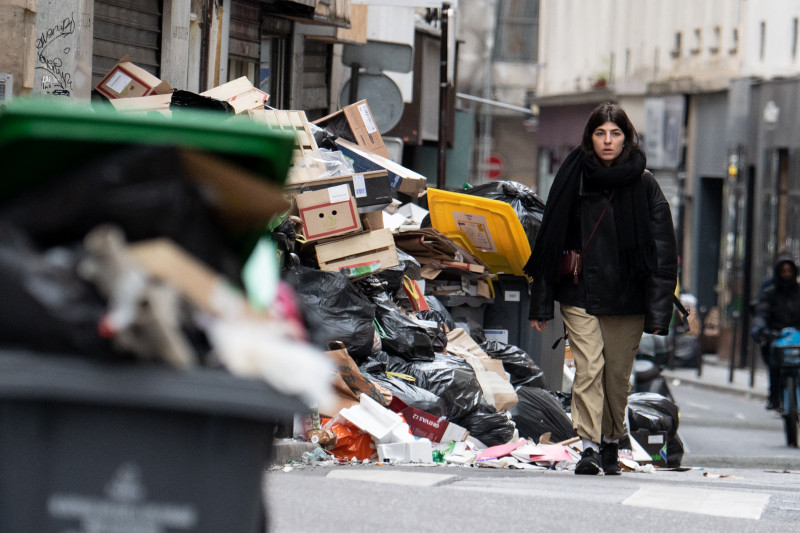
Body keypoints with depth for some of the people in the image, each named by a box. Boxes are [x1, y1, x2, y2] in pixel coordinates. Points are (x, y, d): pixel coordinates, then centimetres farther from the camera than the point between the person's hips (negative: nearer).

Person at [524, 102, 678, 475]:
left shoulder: (644, 186, 1)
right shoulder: (573, 179, 3)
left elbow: (662, 252, 0)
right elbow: (550, 241, 8)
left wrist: (658, 312, -8)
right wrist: (540, 303, 5)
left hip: (627, 298, 0)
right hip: (579, 293, 0)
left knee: (618, 374, 6)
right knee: (588, 368, -12)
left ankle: (611, 444, 22)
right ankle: (590, 447, -13)